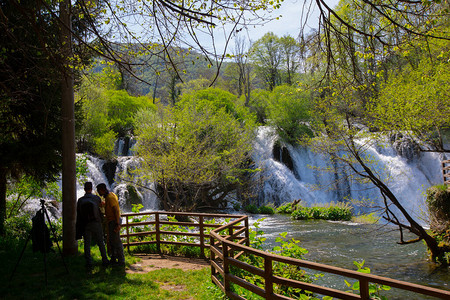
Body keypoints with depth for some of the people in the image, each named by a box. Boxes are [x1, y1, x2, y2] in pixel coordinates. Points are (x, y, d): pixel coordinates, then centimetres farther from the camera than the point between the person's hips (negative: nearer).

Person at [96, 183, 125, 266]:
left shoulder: (110, 197, -18)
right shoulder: (108, 196, 14)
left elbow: (116, 210, -23)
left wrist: (117, 224, -26)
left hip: (114, 221, -10)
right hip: (111, 221, 10)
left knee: (116, 241, -6)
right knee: (111, 241, 15)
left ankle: (121, 261, -1)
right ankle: (113, 259, 23)